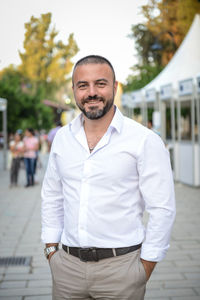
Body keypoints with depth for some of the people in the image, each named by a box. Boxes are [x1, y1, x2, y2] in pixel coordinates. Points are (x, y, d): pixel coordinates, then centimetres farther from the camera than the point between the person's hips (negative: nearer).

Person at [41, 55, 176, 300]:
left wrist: (145, 268, -7)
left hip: (120, 266, -4)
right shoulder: (62, 137, 6)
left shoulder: (145, 140, -9)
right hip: (67, 266, 4)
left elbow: (162, 209, -8)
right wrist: (51, 248, 9)